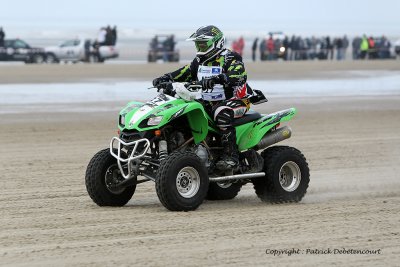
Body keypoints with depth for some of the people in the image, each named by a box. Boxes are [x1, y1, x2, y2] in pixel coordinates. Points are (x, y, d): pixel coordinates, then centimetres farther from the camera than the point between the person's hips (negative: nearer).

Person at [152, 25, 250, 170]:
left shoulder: (231, 58, -11)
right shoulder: (200, 61, 13)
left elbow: (237, 76, -30)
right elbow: (184, 73, 10)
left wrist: (217, 79, -47)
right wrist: (165, 78, -8)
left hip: (236, 100, -8)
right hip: (209, 102, 8)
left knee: (221, 113, -39)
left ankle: (231, 155, -37)